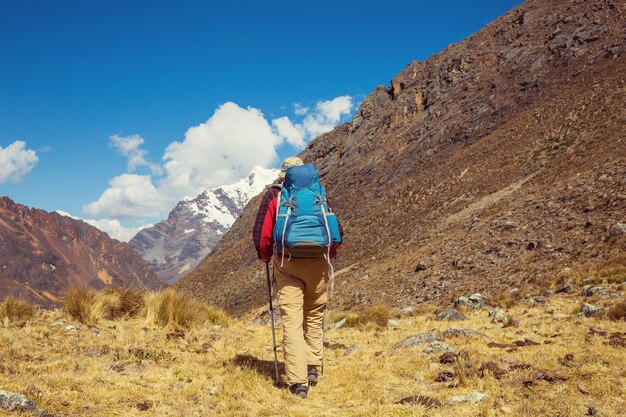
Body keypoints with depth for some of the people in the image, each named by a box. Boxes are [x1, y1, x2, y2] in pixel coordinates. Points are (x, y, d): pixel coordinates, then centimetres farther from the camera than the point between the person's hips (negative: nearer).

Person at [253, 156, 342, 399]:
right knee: (314, 317, 20)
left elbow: (262, 233, 0)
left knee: (292, 322, -1)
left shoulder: (274, 194, 4)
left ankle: (298, 382, -5)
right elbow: (336, 230, 9)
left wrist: (265, 256, 17)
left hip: (287, 264, -2)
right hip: (317, 263, 2)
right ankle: (313, 368, 23)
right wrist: (330, 254, 24)